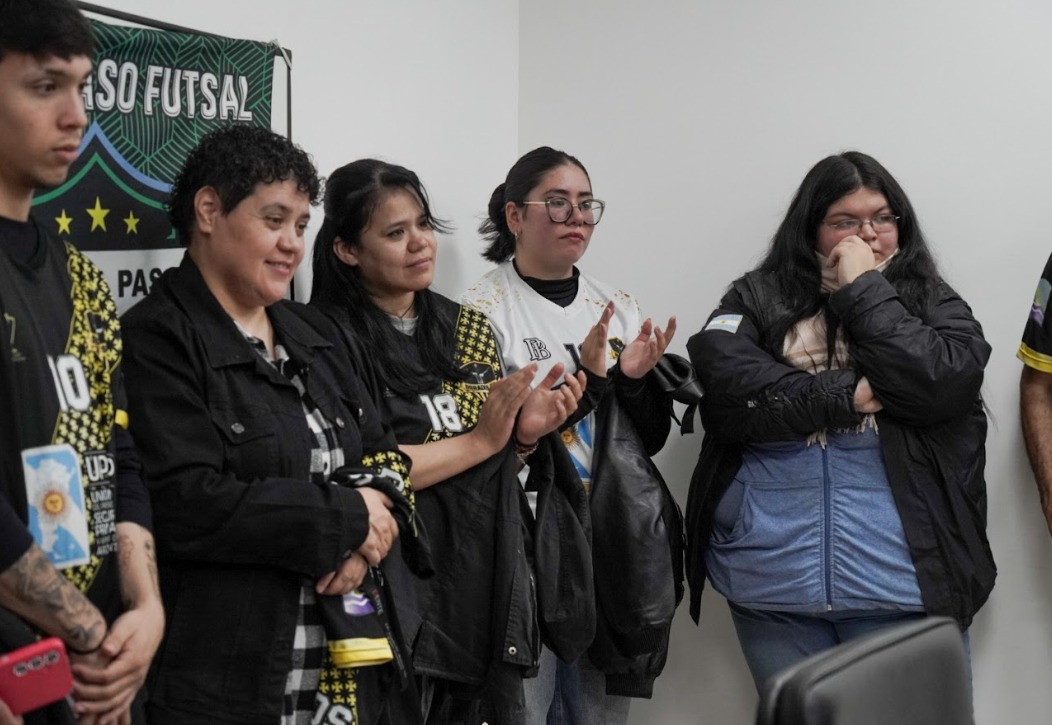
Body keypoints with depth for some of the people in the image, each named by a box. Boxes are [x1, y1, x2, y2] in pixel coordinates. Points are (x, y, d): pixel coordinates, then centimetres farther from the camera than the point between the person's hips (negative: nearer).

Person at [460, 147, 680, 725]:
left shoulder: (619, 307, 9)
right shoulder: (483, 310, -5)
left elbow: (651, 440, 11)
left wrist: (634, 379, -9)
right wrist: (585, 378, -21)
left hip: (611, 547, 5)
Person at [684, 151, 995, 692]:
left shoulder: (933, 303, 9)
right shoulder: (758, 298, 8)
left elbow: (944, 383, -11)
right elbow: (723, 387, -9)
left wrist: (865, 291, -5)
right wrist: (847, 396, -11)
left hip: (902, 581, 0)